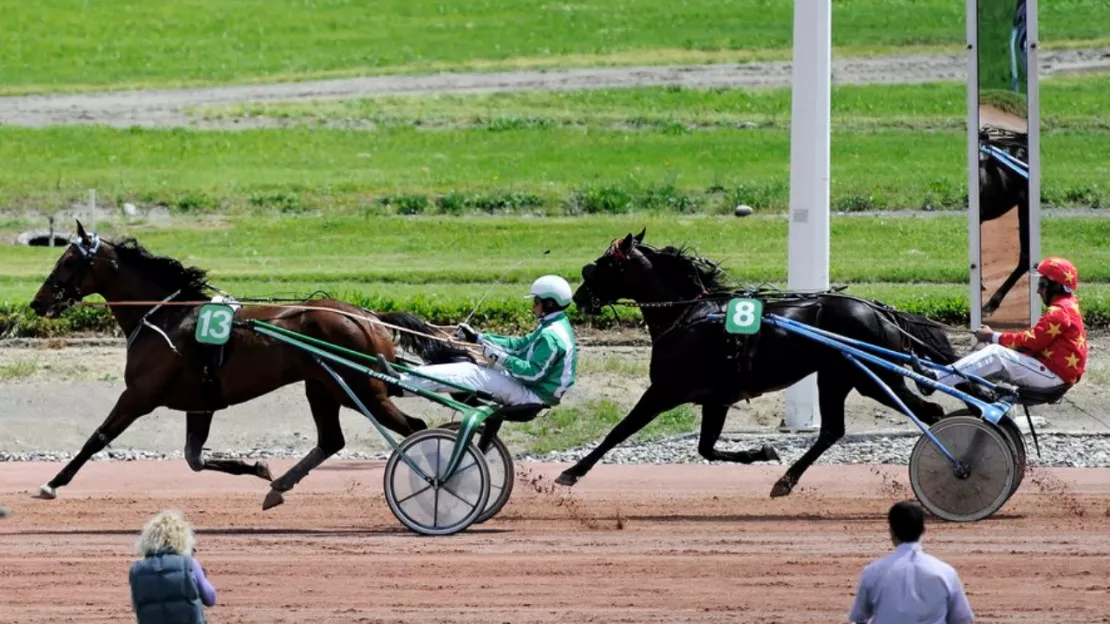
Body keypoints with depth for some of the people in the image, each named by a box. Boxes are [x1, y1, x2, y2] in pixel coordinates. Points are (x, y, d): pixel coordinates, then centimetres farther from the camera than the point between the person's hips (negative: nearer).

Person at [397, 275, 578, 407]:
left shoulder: (551, 336, -21)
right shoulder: (556, 327, 12)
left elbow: (533, 372, -26)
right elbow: (520, 344, 16)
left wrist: (499, 357, -21)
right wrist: (477, 338, 13)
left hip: (530, 395, -10)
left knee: (469, 373, -16)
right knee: (468, 368, 8)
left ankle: (399, 384, -19)